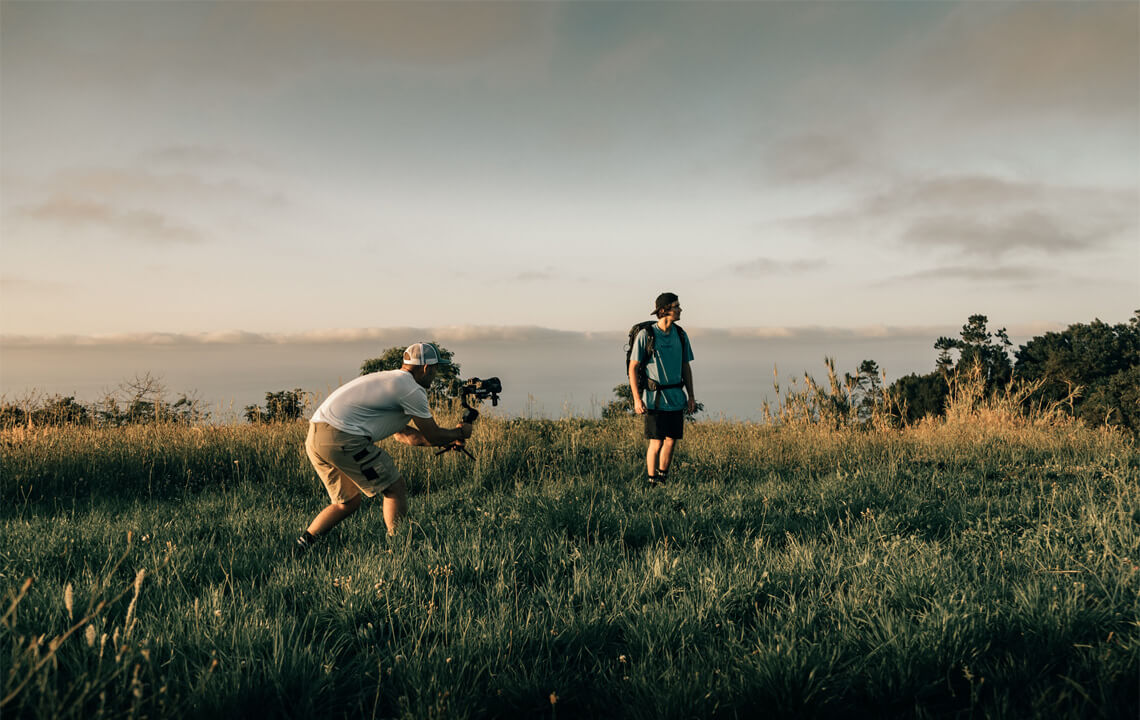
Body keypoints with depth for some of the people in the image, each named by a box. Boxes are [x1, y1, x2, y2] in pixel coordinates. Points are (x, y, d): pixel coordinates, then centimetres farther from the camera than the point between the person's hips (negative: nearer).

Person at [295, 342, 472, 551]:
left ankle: (302, 545, 20)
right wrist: (459, 433, 24)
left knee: (348, 502, 23)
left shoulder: (389, 379, 26)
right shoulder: (412, 390, -3)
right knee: (396, 488, 4)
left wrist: (449, 438, 35)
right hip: (342, 439, -9)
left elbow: (403, 434, 33)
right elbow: (432, 435, 4)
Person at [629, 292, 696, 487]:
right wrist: (637, 399, -12)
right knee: (656, 442, -4)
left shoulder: (681, 335, 8)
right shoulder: (645, 335, -9)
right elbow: (632, 368, -7)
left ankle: (662, 479, 24)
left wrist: (691, 396, 11)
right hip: (654, 399, -5)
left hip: (676, 398, 5)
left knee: (671, 440, 8)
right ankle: (652, 484, 10)